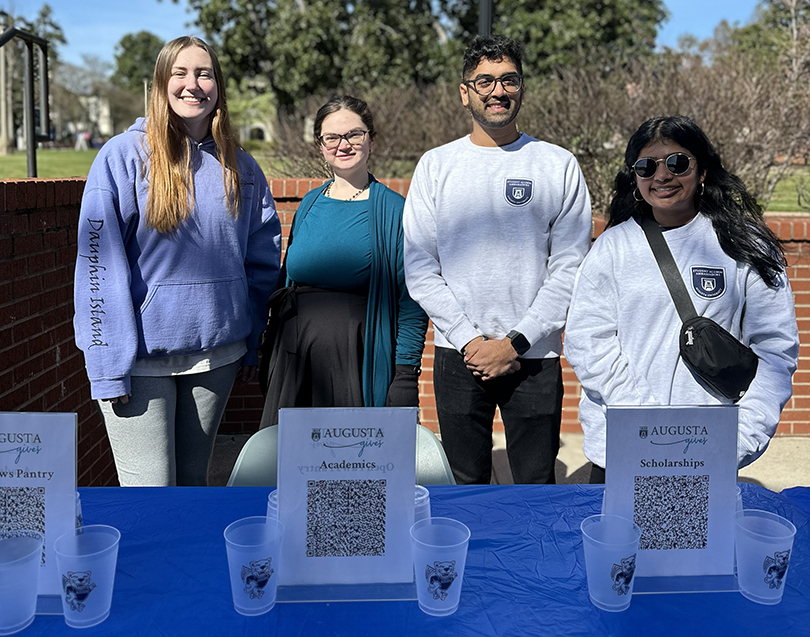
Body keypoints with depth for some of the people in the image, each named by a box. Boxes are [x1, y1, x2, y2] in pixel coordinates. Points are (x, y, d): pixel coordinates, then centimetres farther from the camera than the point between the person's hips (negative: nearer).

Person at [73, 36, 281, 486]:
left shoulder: (241, 167, 7)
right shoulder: (124, 156, -6)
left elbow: (263, 260, 14)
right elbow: (99, 262, -9)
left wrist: (253, 342, 12)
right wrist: (109, 365, -14)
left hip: (216, 352, 4)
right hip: (141, 356, -4)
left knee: (193, 479, 15)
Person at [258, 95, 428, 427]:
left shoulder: (392, 209, -3)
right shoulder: (310, 204, 11)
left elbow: (410, 301, -5)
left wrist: (406, 375, -11)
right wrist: (269, 356, 16)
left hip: (358, 358, -4)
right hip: (295, 355, 5)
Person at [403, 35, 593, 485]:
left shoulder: (558, 165, 3)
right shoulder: (436, 166, 5)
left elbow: (570, 267, -2)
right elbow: (419, 269, 2)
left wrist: (514, 343, -10)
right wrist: (469, 340, -8)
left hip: (534, 357, -1)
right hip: (457, 355, 1)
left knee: (537, 489, 6)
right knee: (465, 486, 10)